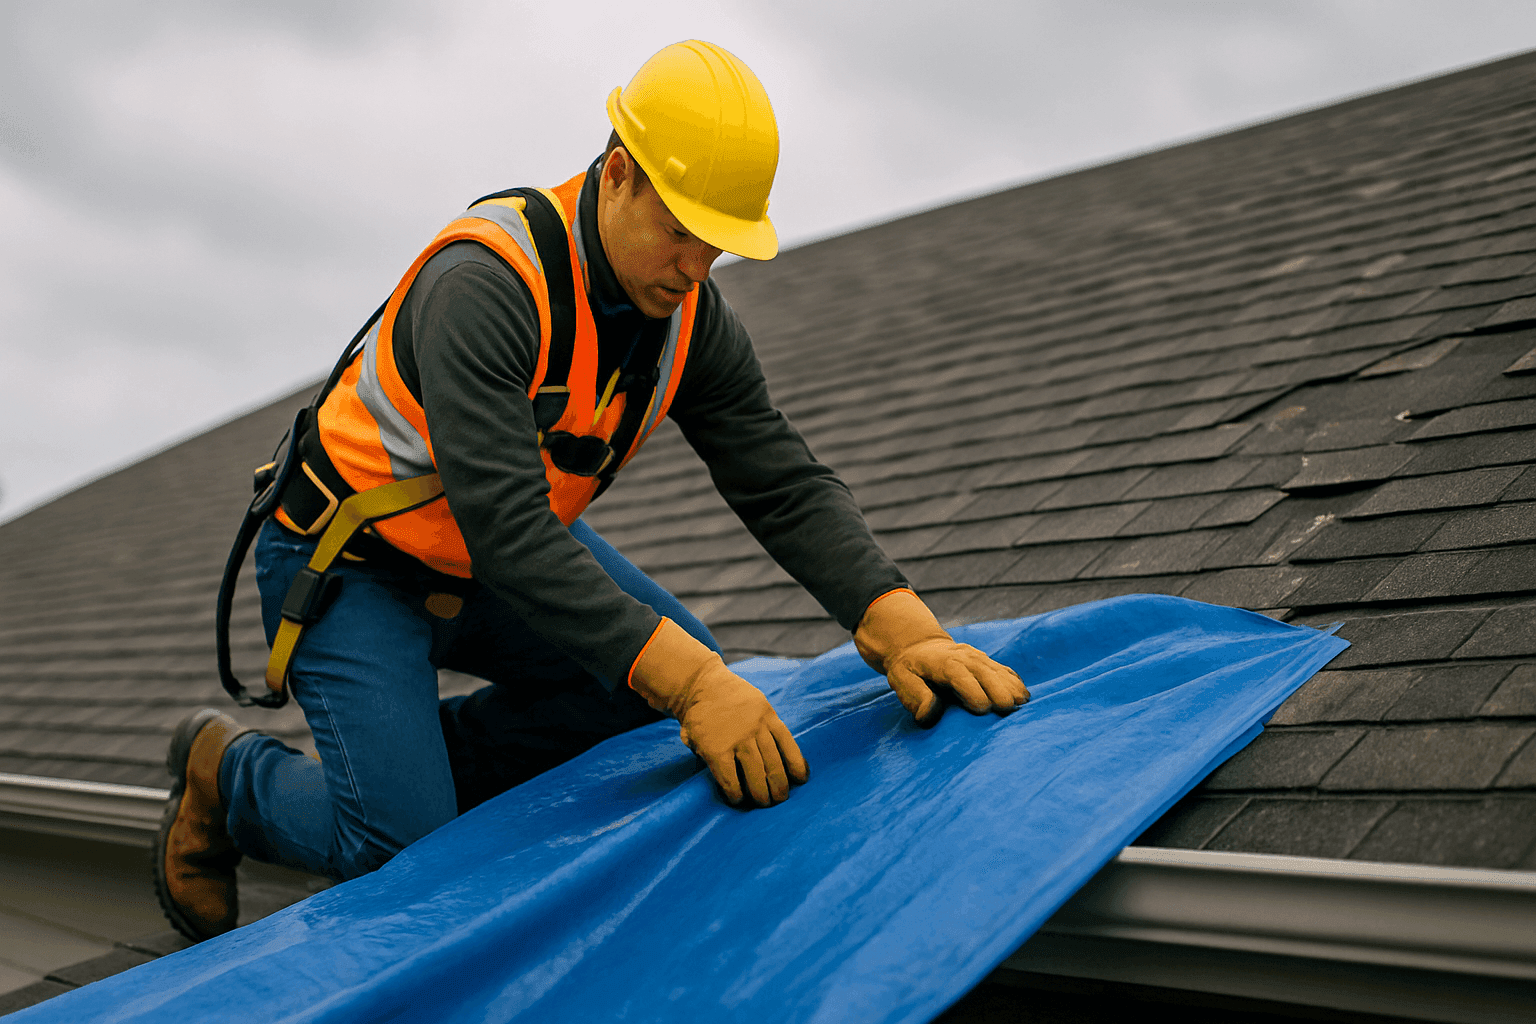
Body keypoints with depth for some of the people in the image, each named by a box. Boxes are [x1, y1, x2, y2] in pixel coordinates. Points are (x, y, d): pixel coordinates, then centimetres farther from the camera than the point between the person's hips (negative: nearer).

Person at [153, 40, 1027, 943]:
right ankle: (227, 773, 13)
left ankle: (420, 759, 9)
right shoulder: (485, 285, -34)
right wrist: (691, 682, -49)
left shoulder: (690, 319, -11)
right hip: (348, 563, -7)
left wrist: (903, 632, -31)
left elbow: (788, 486, -14)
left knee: (675, 665, -5)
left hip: (503, 546, 8)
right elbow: (505, 528, -42)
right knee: (400, 846, -19)